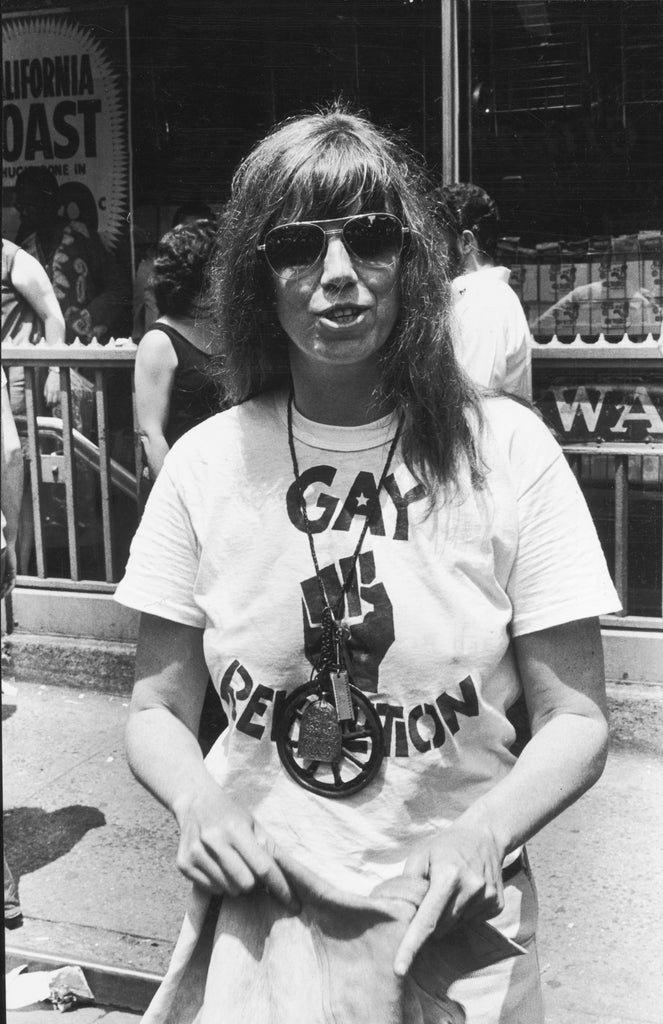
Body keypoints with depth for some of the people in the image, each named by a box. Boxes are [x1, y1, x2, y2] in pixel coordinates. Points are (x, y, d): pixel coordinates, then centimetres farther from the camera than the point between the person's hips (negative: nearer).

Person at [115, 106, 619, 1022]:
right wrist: (197, 801, -17)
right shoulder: (206, 464, -6)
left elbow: (575, 716, -5)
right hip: (257, 920, 1)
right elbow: (158, 708, 2)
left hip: (450, 921, 0)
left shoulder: (505, 450, -10)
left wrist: (486, 831, -22)